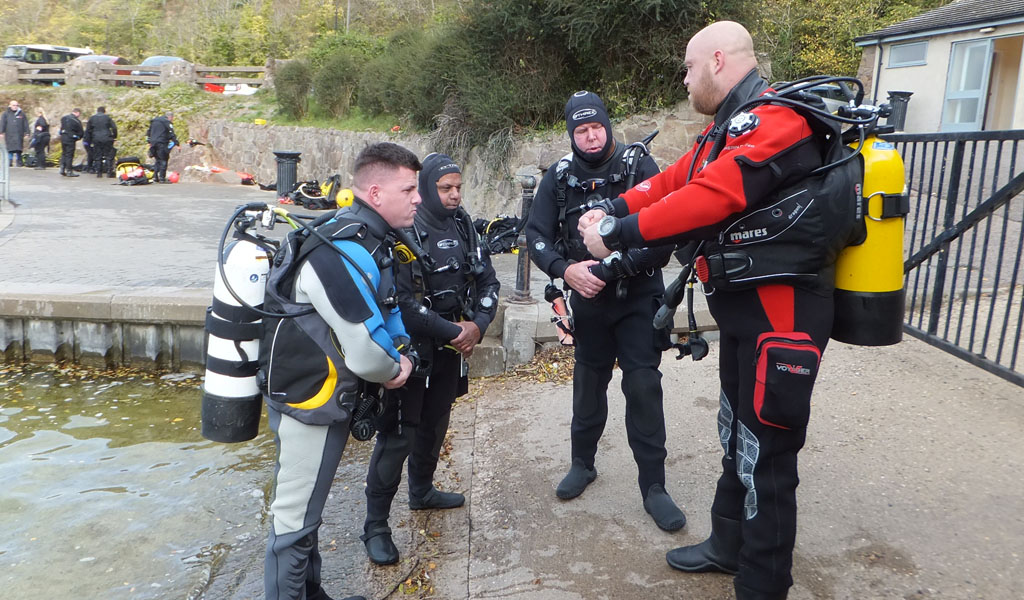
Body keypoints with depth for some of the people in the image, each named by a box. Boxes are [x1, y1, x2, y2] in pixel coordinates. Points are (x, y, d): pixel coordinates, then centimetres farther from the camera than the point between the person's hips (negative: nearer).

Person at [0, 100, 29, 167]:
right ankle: (9, 161, 6)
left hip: (19, 135, 0)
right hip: (9, 135, 0)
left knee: (18, 149, -4)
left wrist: (26, 133, 6)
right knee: (10, 149, -1)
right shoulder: (6, 114, 7)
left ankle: (18, 161, 3)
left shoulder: (21, 113, 10)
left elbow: (25, 124, 11)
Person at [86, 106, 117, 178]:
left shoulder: (91, 118, 11)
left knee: (97, 157, 7)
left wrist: (89, 141, 19)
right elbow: (114, 127, -2)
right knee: (109, 156, 2)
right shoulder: (107, 117, 4)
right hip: (107, 139, -2)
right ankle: (109, 172, -3)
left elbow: (88, 130, 12)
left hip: (96, 140, 2)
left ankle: (99, 172, 5)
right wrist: (114, 136, 10)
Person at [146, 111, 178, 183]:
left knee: (158, 160, 16)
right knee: (163, 161, -7)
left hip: (153, 143, 8)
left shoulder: (154, 121, 22)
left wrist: (149, 141, 32)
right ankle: (162, 178, -12)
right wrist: (177, 143, -11)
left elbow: (148, 132, 26)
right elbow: (171, 134, -11)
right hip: (162, 143, -7)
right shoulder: (167, 122, -3)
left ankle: (155, 177, 9)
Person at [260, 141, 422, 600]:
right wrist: (394, 370, -6)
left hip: (330, 396, 10)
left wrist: (403, 357, 0)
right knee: (295, 520, 4)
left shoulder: (371, 240, 4)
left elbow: (389, 310, 17)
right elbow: (366, 356, -26)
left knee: (306, 509, 23)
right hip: (309, 403, -10)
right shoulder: (344, 256, -27)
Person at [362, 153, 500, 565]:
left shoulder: (463, 226, 4)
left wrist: (478, 325, -7)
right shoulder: (405, 232, -17)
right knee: (398, 435, -5)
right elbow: (401, 301, -24)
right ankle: (375, 525, 9)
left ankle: (421, 492, 43)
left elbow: (487, 280, 9)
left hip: (452, 348, 7)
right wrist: (452, 331, -18)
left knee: (435, 424, 21)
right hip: (410, 348, -7)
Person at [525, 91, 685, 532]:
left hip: (638, 297, -3)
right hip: (588, 300, 3)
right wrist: (565, 269, -21)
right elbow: (536, 234, -3)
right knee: (588, 382, 15)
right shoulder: (559, 178, 0)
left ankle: (653, 485, 6)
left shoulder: (640, 168, -9)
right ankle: (582, 463, 35)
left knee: (643, 386, -6)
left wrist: (611, 267, -25)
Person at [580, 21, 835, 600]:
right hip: (744, 305, 10)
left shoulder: (775, 119, -19)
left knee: (765, 454, 0)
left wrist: (619, 233, -24)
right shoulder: (728, 127, 15)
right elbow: (674, 180, 12)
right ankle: (729, 545, 40)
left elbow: (711, 197, -29)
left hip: (782, 310, -10)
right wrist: (612, 210, -2)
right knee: (737, 437, 21)